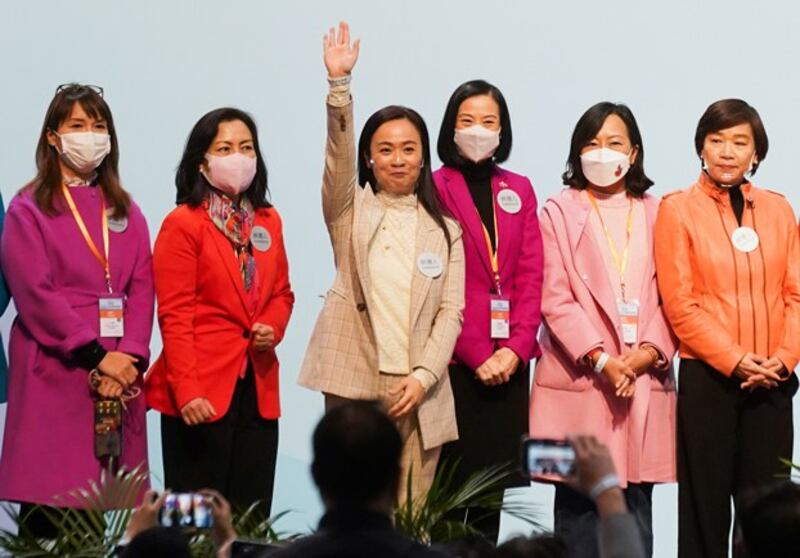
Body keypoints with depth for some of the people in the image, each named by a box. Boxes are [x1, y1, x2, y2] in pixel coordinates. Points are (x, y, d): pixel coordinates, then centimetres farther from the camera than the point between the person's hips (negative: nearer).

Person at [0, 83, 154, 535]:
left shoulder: (126, 213, 17)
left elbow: (142, 289, 8)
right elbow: (36, 295, -8)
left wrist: (129, 359, -9)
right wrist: (97, 356, -14)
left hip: (120, 377, 4)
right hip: (54, 373, -4)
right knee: (48, 509, -7)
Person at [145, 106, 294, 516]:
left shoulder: (268, 221, 14)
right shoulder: (183, 224, -5)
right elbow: (175, 316, -9)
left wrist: (273, 328, -1)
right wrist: (187, 391, -17)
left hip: (258, 389, 6)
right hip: (202, 396, -6)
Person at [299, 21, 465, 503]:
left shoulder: (445, 230, 13)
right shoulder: (351, 212, 10)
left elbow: (451, 311, 6)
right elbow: (339, 155, -8)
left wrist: (423, 376, -8)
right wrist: (339, 83, -22)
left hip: (417, 390, 1)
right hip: (354, 382, -1)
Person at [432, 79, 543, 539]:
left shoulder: (520, 190, 14)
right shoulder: (434, 189, -1)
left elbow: (532, 276, 7)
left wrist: (516, 348, -7)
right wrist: (476, 354, -13)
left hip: (508, 362, 4)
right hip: (454, 360, -4)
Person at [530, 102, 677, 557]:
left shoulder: (655, 214, 12)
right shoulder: (560, 212, 5)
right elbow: (555, 299, -3)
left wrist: (649, 352, -8)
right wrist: (601, 359, -12)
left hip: (644, 381, 2)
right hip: (579, 382, -2)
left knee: (637, 506, 1)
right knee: (578, 507, -2)